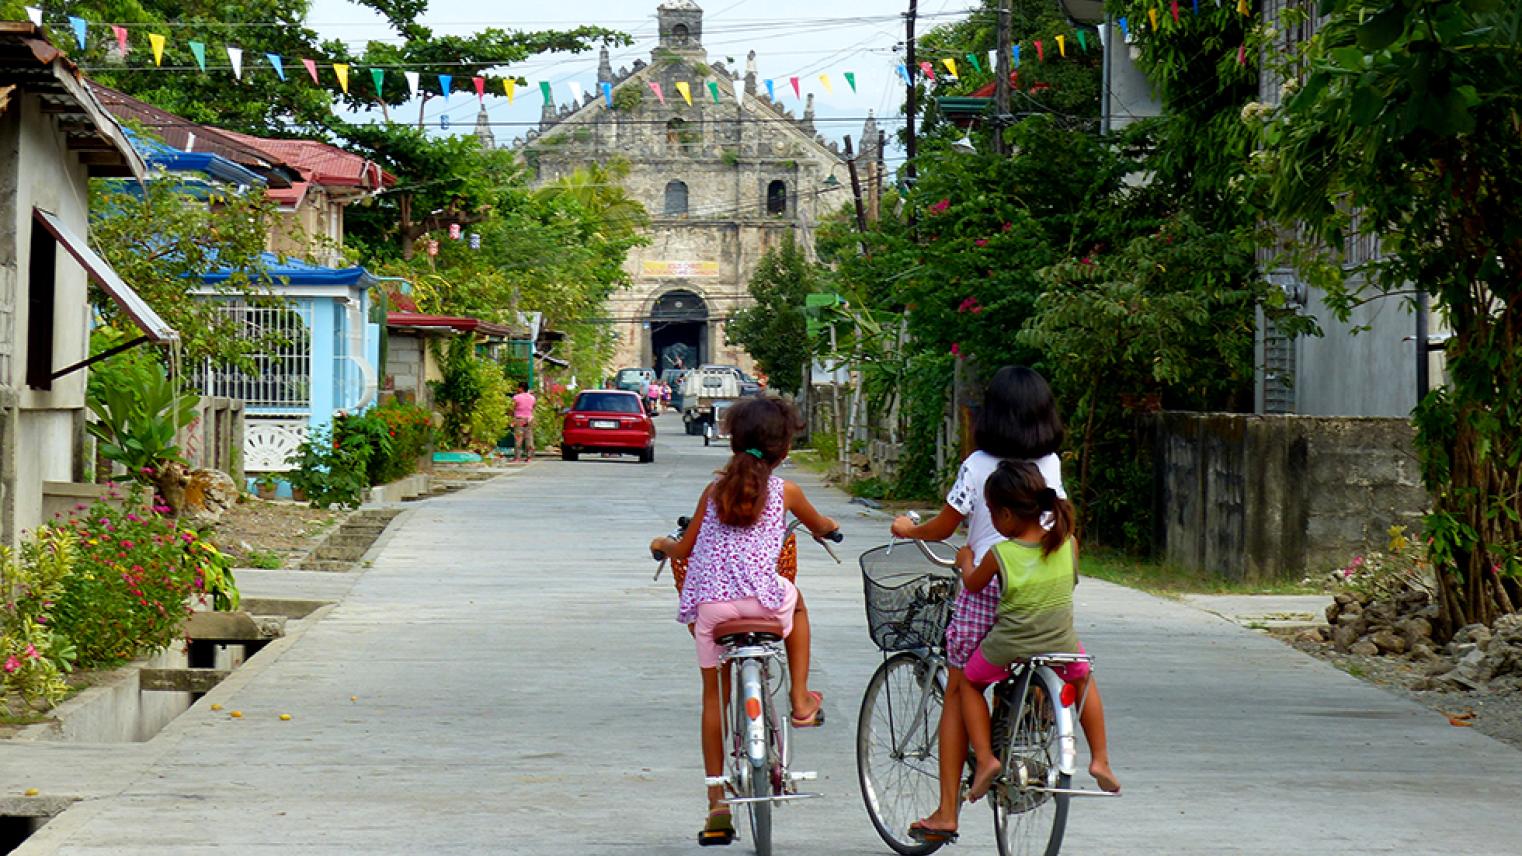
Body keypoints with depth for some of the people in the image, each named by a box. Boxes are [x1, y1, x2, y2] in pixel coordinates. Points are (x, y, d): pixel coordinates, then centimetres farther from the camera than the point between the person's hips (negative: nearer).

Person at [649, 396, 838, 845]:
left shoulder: (714, 491, 11)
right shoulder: (784, 491, 6)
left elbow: (684, 550, 17)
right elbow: (819, 526, 25)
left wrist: (662, 544, 40)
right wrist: (828, 524, 50)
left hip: (711, 602, 2)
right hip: (763, 599, -2)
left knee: (714, 695, 13)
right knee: (796, 603, 34)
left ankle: (717, 805, 12)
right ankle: (801, 701, 29)